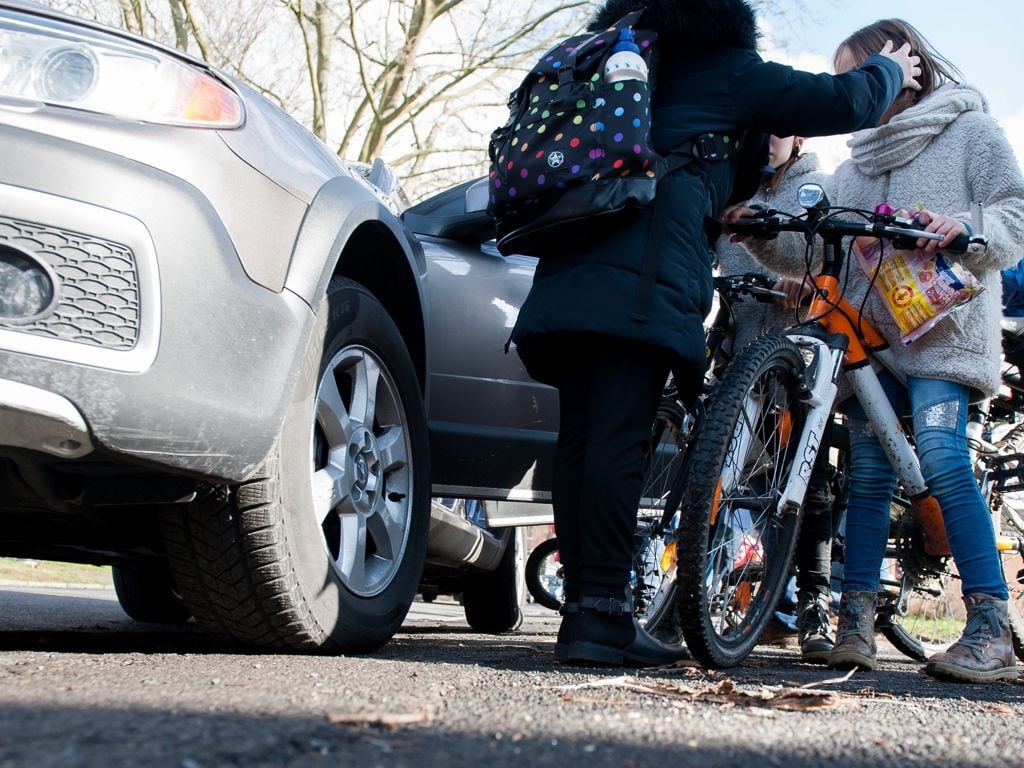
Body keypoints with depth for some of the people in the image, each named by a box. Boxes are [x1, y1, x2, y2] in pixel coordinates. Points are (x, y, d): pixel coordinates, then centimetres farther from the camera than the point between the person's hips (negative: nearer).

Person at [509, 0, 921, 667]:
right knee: (620, 437, -12)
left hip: (570, 268, 7)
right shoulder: (724, 69, 11)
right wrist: (890, 70, 31)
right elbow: (843, 102, 12)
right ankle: (602, 613, -15)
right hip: (645, 276, -7)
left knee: (578, 437, 3)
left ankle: (580, 607, 2)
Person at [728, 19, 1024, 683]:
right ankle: (856, 622, 0)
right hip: (869, 329, 6)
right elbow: (814, 254, 17)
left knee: (941, 454, -20)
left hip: (943, 324, -5)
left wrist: (961, 225, -21)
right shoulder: (855, 165, 25)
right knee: (867, 470, -1)